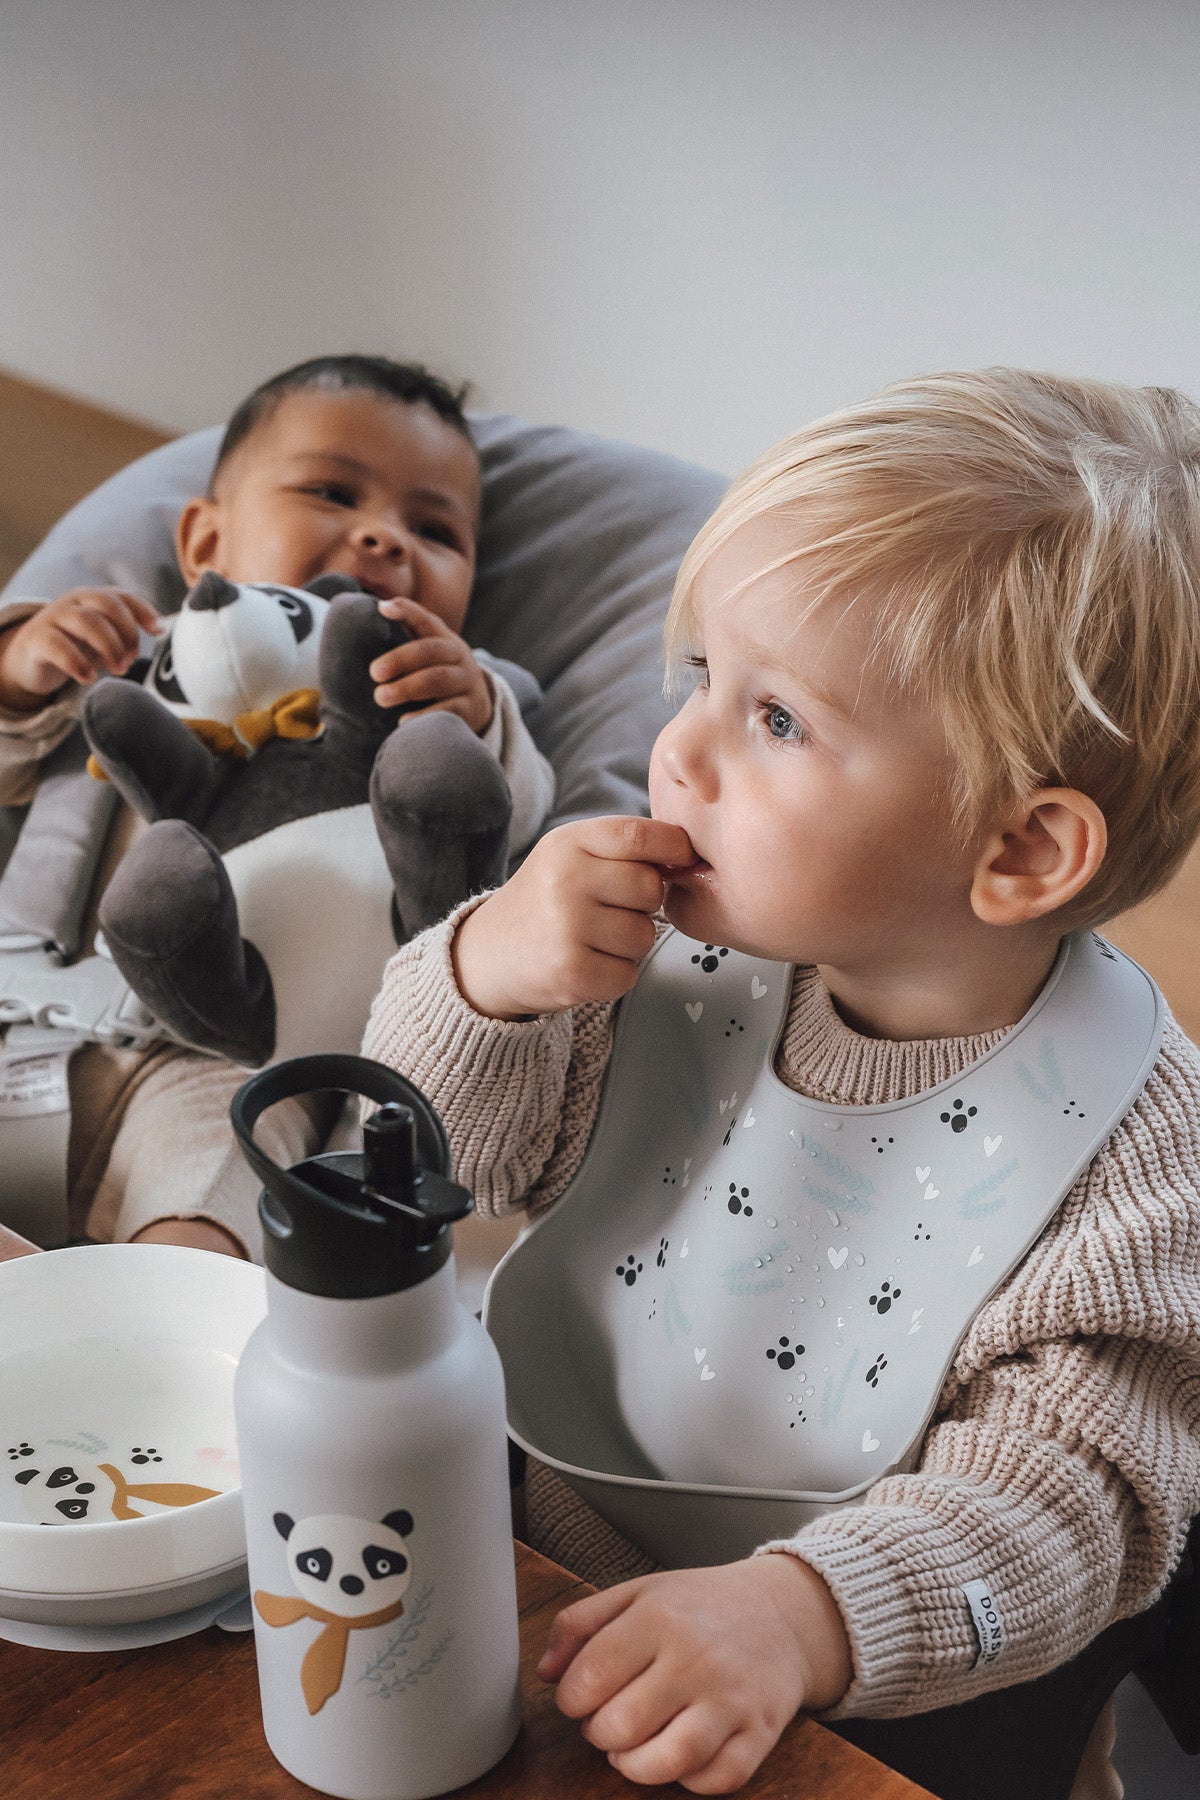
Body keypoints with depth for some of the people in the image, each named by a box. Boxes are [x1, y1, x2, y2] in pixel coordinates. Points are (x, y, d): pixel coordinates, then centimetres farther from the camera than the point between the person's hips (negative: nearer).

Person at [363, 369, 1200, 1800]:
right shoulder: (690, 954, -8)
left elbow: (1068, 1492, -21)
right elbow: (445, 1155, 2)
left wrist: (801, 1613, -38)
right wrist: (484, 977, -19)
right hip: (546, 1593, 3)